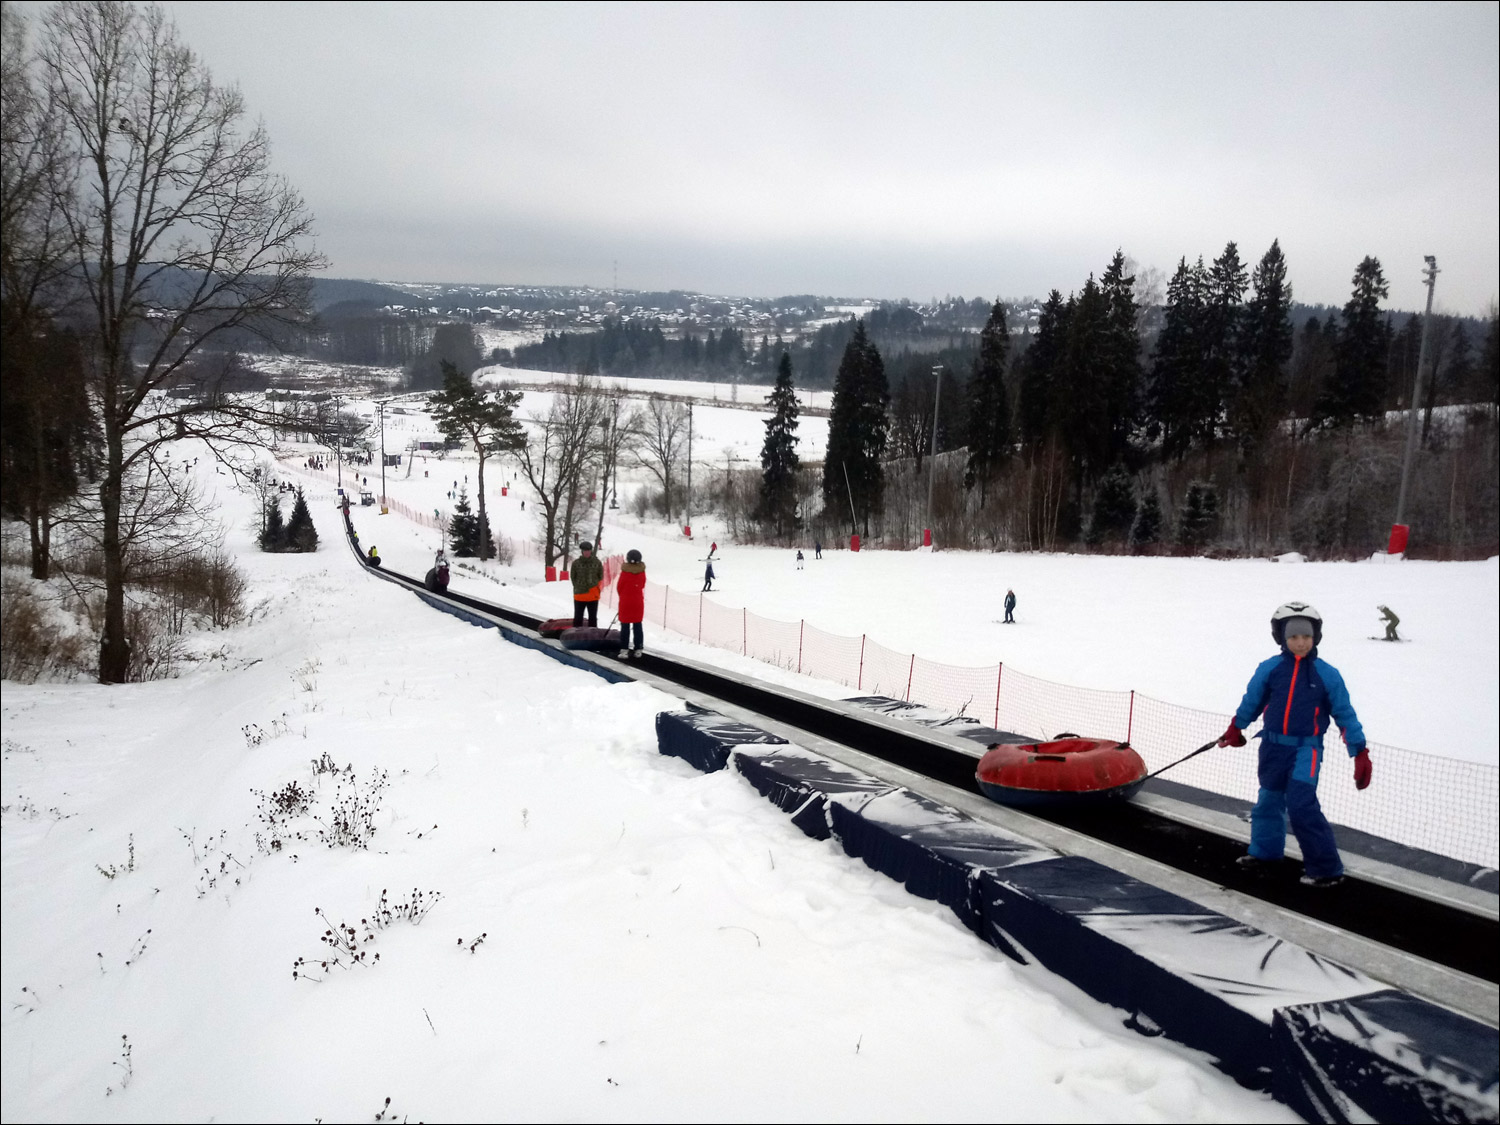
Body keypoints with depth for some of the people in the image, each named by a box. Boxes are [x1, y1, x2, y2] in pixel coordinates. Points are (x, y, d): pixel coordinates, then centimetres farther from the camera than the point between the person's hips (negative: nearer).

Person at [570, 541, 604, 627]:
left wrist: (595, 587, 2)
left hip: (593, 595, 0)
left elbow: (601, 577, 7)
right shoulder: (576, 563, -3)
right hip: (579, 595, 0)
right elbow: (572, 577, 4)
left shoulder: (597, 563, -1)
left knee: (593, 617, 8)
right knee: (578, 617, 6)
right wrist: (578, 587, -1)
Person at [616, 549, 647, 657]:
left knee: (625, 626, 4)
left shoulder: (625, 572, -15)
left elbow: (619, 587, -4)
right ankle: (638, 649, 10)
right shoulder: (642, 571, -5)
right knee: (637, 626, 10)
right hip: (638, 602, 3)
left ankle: (625, 649, 1)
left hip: (625, 602, -3)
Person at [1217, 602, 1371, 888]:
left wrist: (1360, 752, -4)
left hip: (1305, 748, -4)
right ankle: (1264, 851, 39)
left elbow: (1345, 714, -2)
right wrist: (1235, 730, 24)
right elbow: (1251, 701, 13)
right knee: (1269, 800, 17)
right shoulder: (1269, 669, -2)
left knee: (1301, 804, -16)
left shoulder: (1326, 674, -7)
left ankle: (1326, 868, -5)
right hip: (1273, 746, 4)